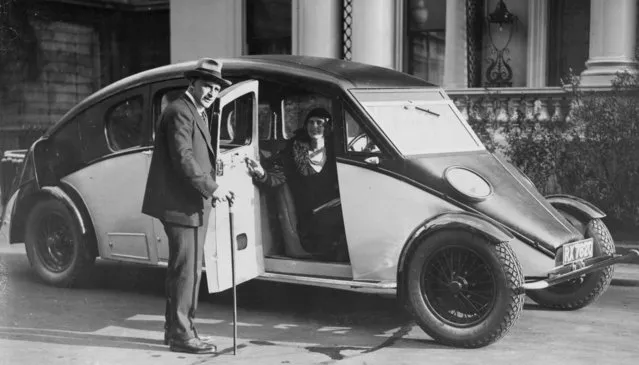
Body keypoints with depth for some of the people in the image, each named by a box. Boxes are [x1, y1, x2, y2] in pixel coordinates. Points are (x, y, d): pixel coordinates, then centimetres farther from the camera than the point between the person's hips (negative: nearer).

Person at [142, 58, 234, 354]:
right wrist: (212, 188, -19)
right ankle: (181, 334, 1)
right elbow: (182, 158, -22)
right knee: (186, 270, -6)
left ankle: (175, 329, 26)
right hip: (182, 205, -11)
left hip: (191, 205, 11)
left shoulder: (197, 113, 19)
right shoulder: (180, 112, -14)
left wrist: (208, 190, 11)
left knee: (184, 269, 16)